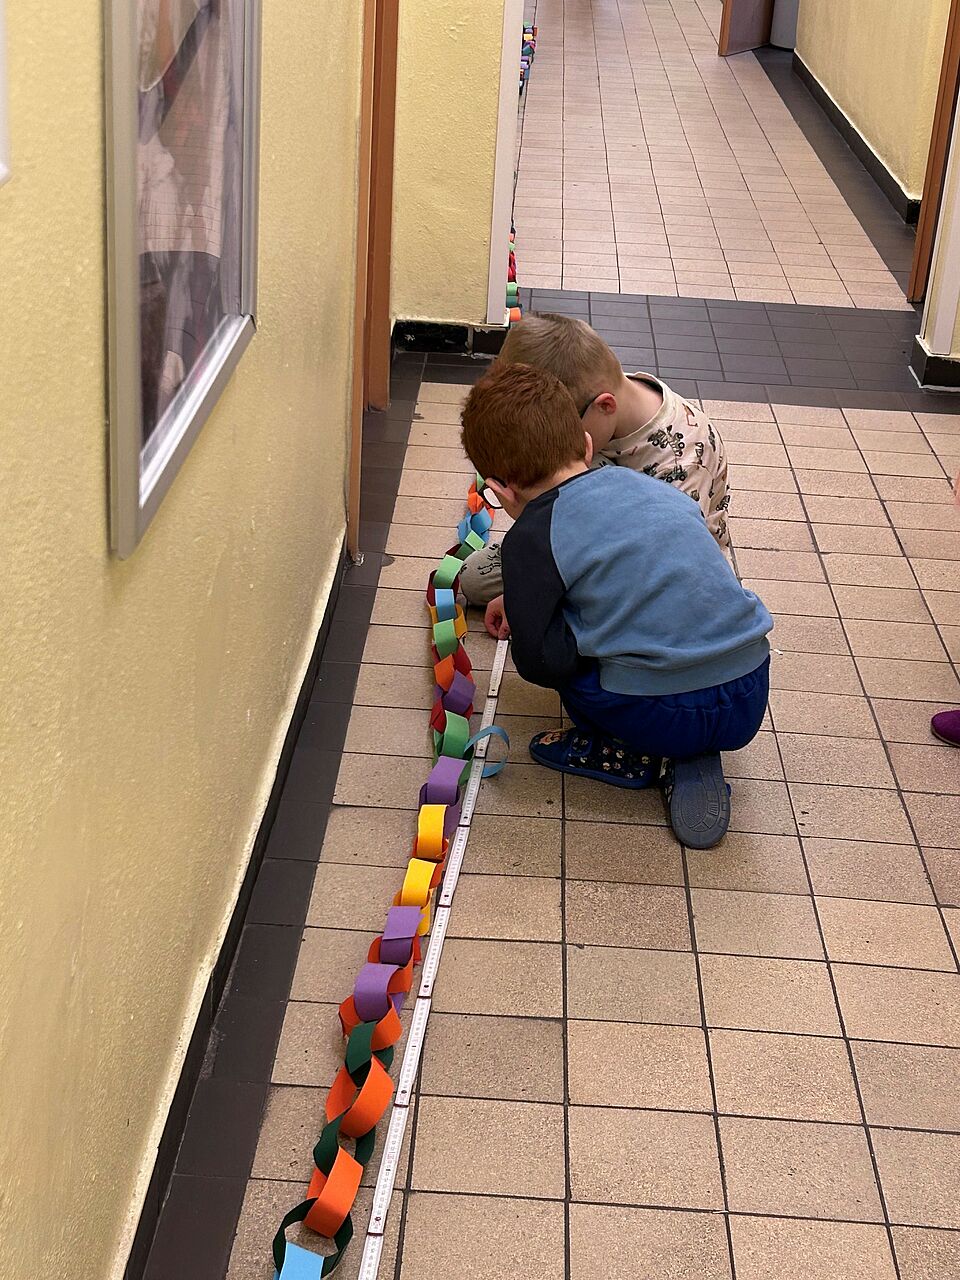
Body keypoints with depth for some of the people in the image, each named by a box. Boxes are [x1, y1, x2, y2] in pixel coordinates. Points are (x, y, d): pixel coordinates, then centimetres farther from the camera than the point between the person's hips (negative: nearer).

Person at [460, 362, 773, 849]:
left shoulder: (533, 538, -5)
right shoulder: (645, 484, 14)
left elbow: (537, 661, -10)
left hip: (663, 717, -6)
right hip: (750, 703, 6)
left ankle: (637, 758, 8)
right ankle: (692, 762, 15)